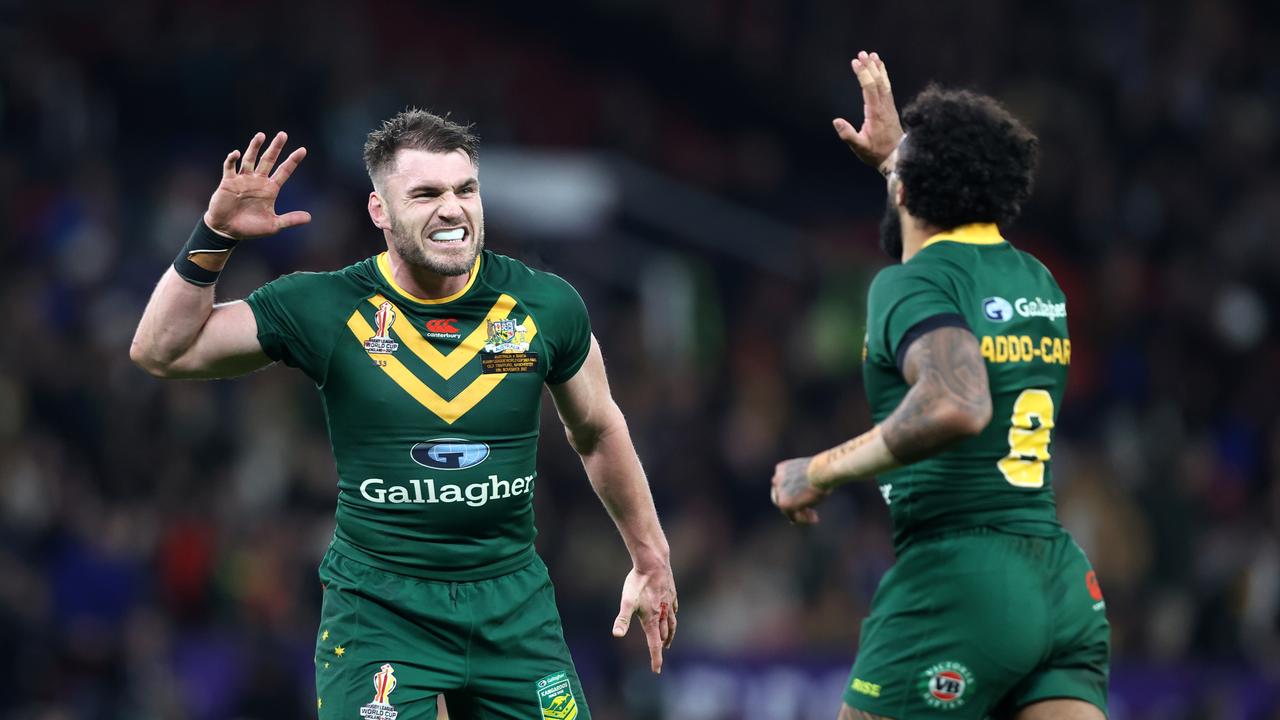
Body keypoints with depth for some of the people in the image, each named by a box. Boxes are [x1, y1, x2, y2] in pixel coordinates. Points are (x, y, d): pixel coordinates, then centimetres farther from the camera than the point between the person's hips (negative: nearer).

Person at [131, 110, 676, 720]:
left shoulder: (546, 308, 0)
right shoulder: (329, 309, -6)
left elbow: (597, 432, 16)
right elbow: (161, 351, -4)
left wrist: (650, 557, 24)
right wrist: (215, 236, -16)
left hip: (513, 602, 2)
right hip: (378, 610, -2)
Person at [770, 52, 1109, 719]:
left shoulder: (909, 285, -8)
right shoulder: (1038, 282, 16)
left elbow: (956, 406, -29)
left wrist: (822, 471, -18)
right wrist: (898, 152, 53)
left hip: (955, 580, -7)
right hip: (1064, 583, 7)